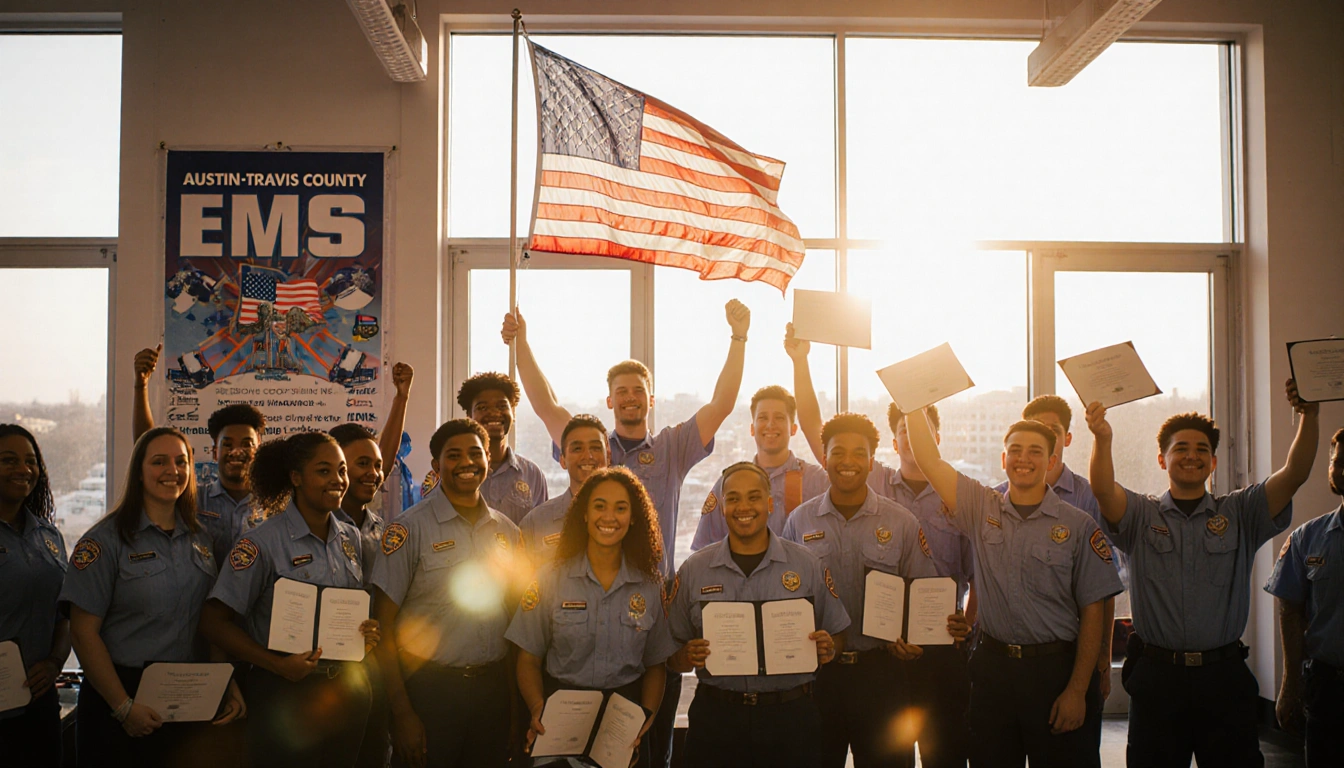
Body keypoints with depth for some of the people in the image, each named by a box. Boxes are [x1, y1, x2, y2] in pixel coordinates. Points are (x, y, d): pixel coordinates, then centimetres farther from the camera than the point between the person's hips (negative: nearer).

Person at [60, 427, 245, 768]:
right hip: (122, 693, -4)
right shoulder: (106, 539, -8)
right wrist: (124, 707, -16)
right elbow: (84, 632, -11)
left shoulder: (200, 539, 8)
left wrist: (228, 685, -1)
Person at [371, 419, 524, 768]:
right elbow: (383, 624, -8)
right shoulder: (410, 528, -8)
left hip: (493, 687, 4)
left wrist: (518, 694, 9)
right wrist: (401, 711, -12)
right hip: (429, 687, -4)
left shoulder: (507, 530, 7)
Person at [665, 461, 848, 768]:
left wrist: (828, 649, -11)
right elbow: (671, 654, 8)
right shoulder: (693, 570, 5)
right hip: (715, 717, 0)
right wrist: (688, 656, -14)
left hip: (791, 716, 0)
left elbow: (838, 637, 10)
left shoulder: (807, 565, 4)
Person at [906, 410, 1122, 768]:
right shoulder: (981, 508, 5)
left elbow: (1092, 611, -3)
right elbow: (928, 459, -3)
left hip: (1056, 670, -2)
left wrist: (1077, 690, -7)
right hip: (992, 667, 2)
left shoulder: (1078, 525, -2)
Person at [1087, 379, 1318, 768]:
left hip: (1225, 677, 1)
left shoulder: (1240, 513, 8)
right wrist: (1102, 440, -35)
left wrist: (1309, 416, -19)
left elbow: (1295, 474, -4)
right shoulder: (1141, 515, 4)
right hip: (1157, 676, -1)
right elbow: (1103, 489, -16)